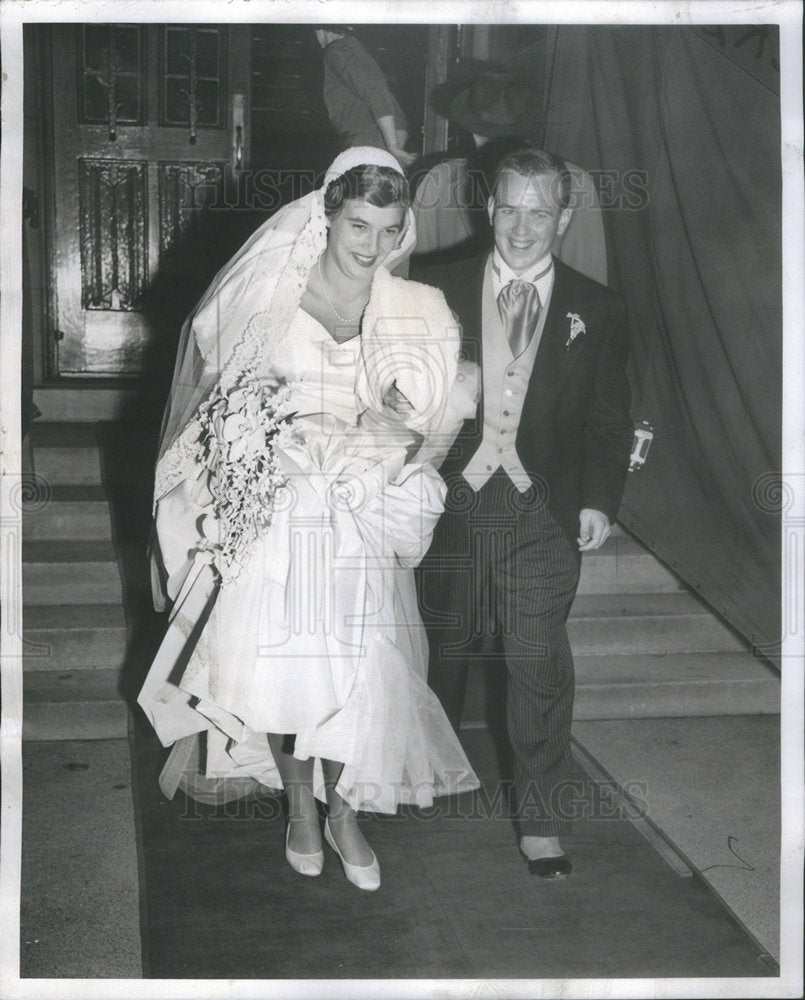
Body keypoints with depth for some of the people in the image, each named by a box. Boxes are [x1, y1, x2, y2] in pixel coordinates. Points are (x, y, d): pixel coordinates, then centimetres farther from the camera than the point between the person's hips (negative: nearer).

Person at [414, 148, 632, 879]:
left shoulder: (596, 311, 4)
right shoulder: (439, 292, 3)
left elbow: (609, 420, 6)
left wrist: (599, 500, -6)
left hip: (541, 510, -1)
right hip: (454, 498, 1)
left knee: (540, 664, -5)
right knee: (447, 645, 16)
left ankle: (542, 821, 10)